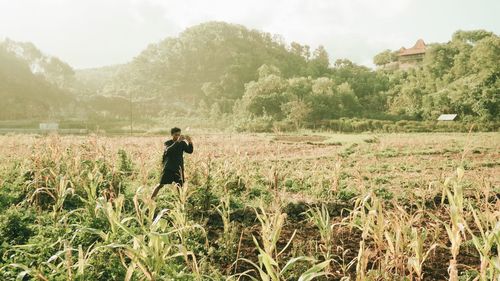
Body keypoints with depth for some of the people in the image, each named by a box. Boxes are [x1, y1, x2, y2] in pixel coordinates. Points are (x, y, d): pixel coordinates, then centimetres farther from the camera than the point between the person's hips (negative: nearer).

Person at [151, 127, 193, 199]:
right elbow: (168, 151, -24)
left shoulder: (182, 143, 4)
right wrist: (177, 142, -34)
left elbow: (190, 151, -7)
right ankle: (151, 199, 8)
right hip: (168, 168, -2)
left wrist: (190, 142, -25)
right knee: (161, 185, -2)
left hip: (179, 168, 2)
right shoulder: (168, 143, -3)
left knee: (180, 186, 1)